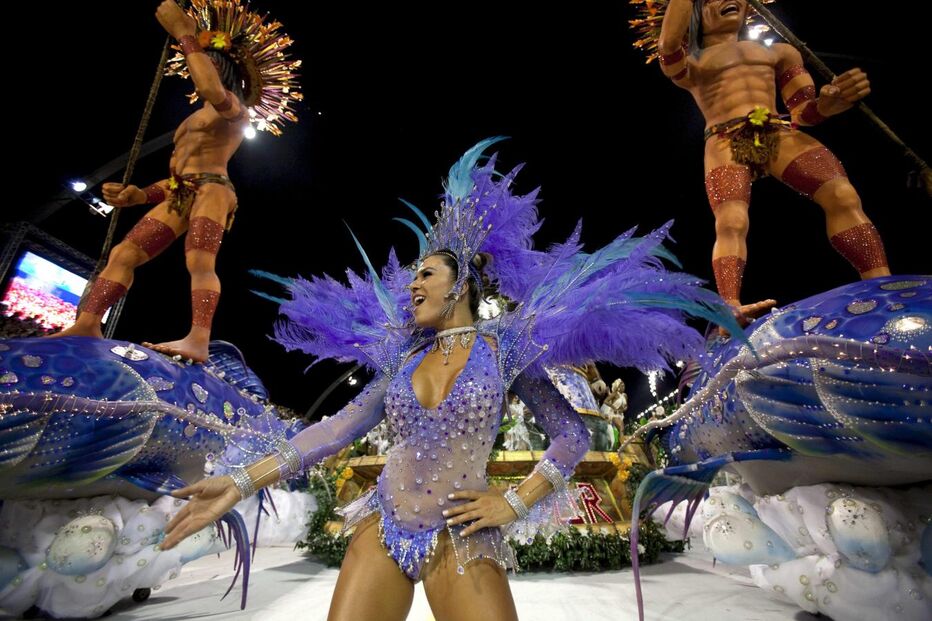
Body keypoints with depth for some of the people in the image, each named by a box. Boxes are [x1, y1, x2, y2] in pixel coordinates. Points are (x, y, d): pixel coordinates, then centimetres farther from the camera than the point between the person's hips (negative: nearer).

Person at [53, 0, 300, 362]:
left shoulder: (235, 108, 8)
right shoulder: (195, 118, 34)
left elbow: (213, 92, -20)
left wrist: (186, 37, -11)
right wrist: (141, 195, 18)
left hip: (211, 189, -9)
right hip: (179, 196, 9)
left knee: (200, 260, -30)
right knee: (123, 253, -2)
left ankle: (198, 340, -45)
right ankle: (86, 325, -9)